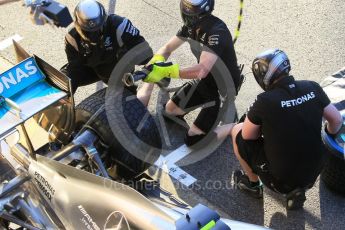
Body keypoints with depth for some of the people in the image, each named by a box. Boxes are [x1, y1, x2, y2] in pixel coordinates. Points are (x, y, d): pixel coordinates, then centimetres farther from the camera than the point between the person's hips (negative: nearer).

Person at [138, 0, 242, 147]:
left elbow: (202, 70, -43)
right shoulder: (191, 25, -9)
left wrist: (167, 71, -52)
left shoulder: (217, 31, -33)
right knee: (170, 110, 6)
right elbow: (167, 48, -5)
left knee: (193, 139, -6)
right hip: (205, 80, 7)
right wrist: (153, 66, -26)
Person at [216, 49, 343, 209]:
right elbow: (336, 120, 5)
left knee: (237, 131, 10)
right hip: (314, 172, 5)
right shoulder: (313, 88, -8)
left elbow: (247, 135, -8)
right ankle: (298, 188, 22)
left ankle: (253, 184, 28)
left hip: (280, 176, -5)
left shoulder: (265, 101, -21)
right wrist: (329, 136, 26)